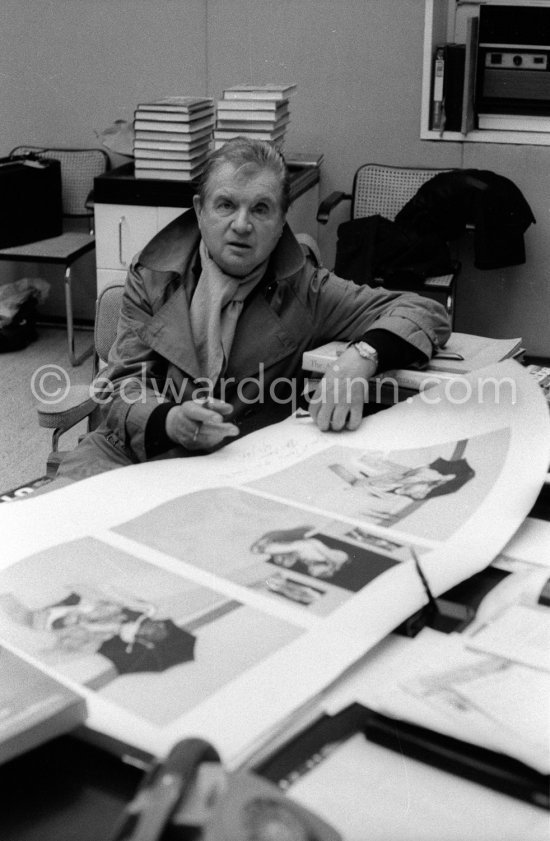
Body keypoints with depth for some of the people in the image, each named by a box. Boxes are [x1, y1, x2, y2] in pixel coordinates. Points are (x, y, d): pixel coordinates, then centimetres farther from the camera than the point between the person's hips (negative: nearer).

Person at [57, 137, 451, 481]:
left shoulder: (302, 290, 0)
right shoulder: (152, 277, 3)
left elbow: (426, 313, -2)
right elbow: (124, 388, -3)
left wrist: (360, 359, -25)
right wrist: (172, 422, -28)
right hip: (130, 453, 1)